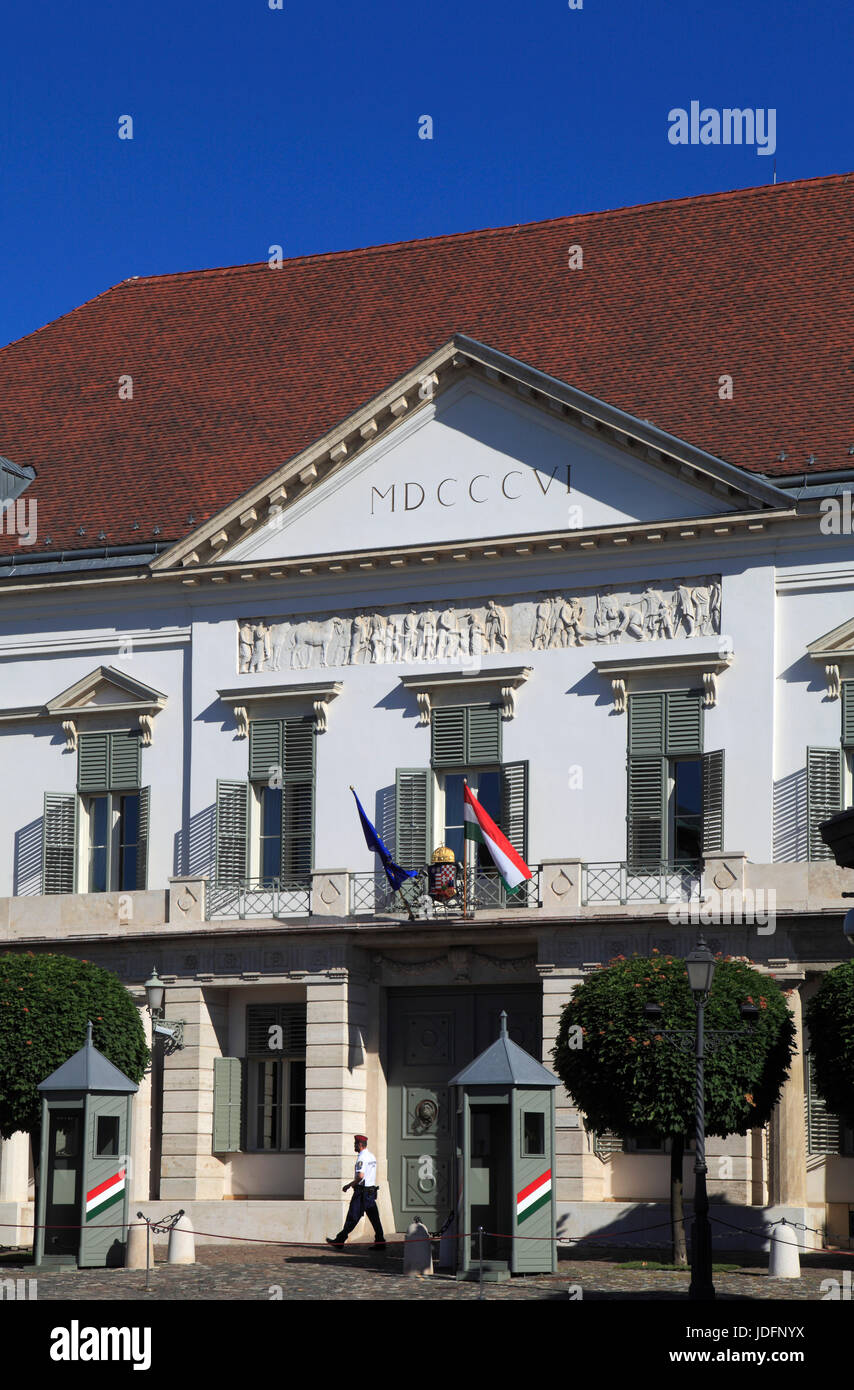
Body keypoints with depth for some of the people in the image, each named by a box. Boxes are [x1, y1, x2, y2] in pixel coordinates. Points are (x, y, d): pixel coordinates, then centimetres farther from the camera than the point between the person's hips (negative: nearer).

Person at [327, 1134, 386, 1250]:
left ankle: (340, 1240, 3)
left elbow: (360, 1176, -24)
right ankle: (380, 1242, 3)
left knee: (352, 1217, -3)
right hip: (371, 1190, 9)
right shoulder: (372, 1157, 15)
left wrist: (349, 1185, -14)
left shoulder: (361, 1158, -14)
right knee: (374, 1217, 6)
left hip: (362, 1191, -9)